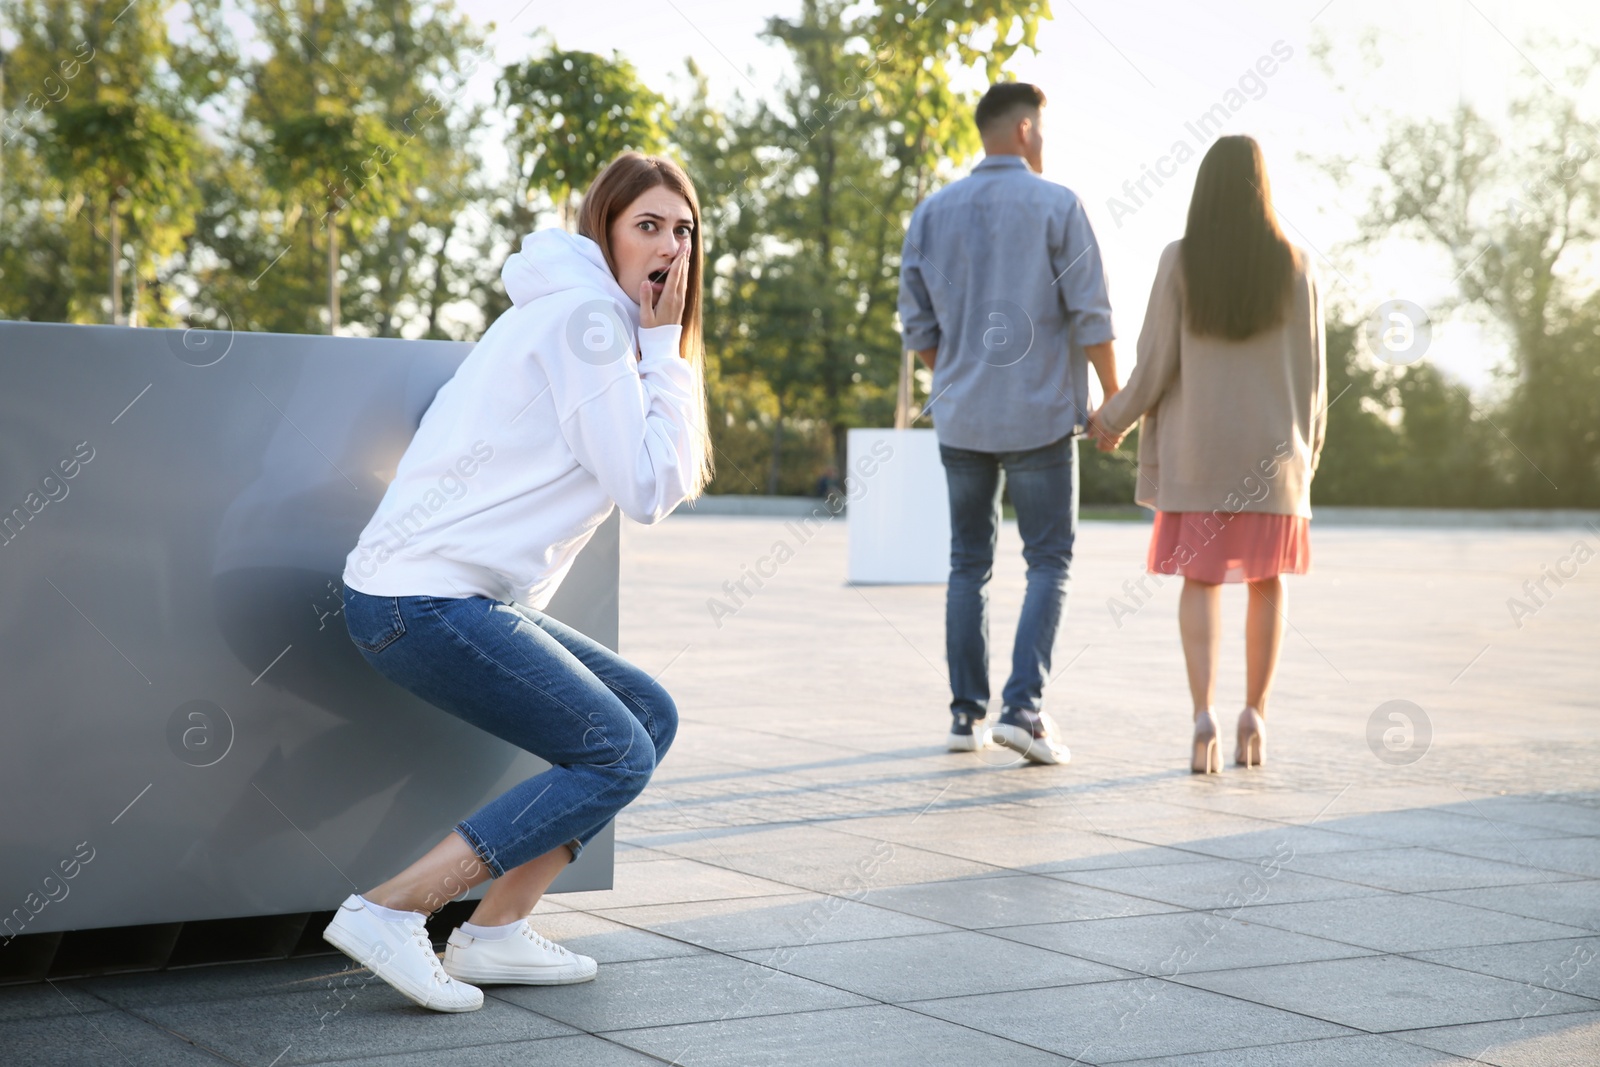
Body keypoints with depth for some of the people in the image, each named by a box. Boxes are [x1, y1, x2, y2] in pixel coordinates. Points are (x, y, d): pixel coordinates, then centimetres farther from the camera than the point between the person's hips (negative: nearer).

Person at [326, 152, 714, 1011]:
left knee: (649, 715, 10)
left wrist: (659, 347, 11)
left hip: (462, 597, 10)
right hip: (423, 600, -10)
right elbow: (648, 490, -13)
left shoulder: (596, 317, 21)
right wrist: (662, 346, -7)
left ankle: (494, 933, 8)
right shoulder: (585, 314, -11)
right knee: (617, 757, -8)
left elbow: (671, 480, 21)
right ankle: (388, 912, -10)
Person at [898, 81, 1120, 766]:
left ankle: (967, 714, 12)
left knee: (970, 562, 13)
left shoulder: (932, 213, 5)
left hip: (961, 418, 4)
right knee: (1049, 563, 4)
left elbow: (919, 329, 7)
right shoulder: (1057, 206, -6)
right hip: (1040, 416, -4)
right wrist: (1115, 398, 2)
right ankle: (1023, 706, -10)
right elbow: (1091, 317, -9)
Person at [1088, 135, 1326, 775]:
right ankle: (1255, 712, 13)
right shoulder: (1294, 265, -2)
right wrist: (1310, 444, 14)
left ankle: (1204, 713, -14)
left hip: (1196, 446, -1)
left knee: (1201, 579, 4)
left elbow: (1156, 361, -6)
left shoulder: (1181, 261, -6)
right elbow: (1312, 367, 1)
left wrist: (1115, 420, 9)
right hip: (1273, 448, 1)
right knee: (1268, 579, 15)